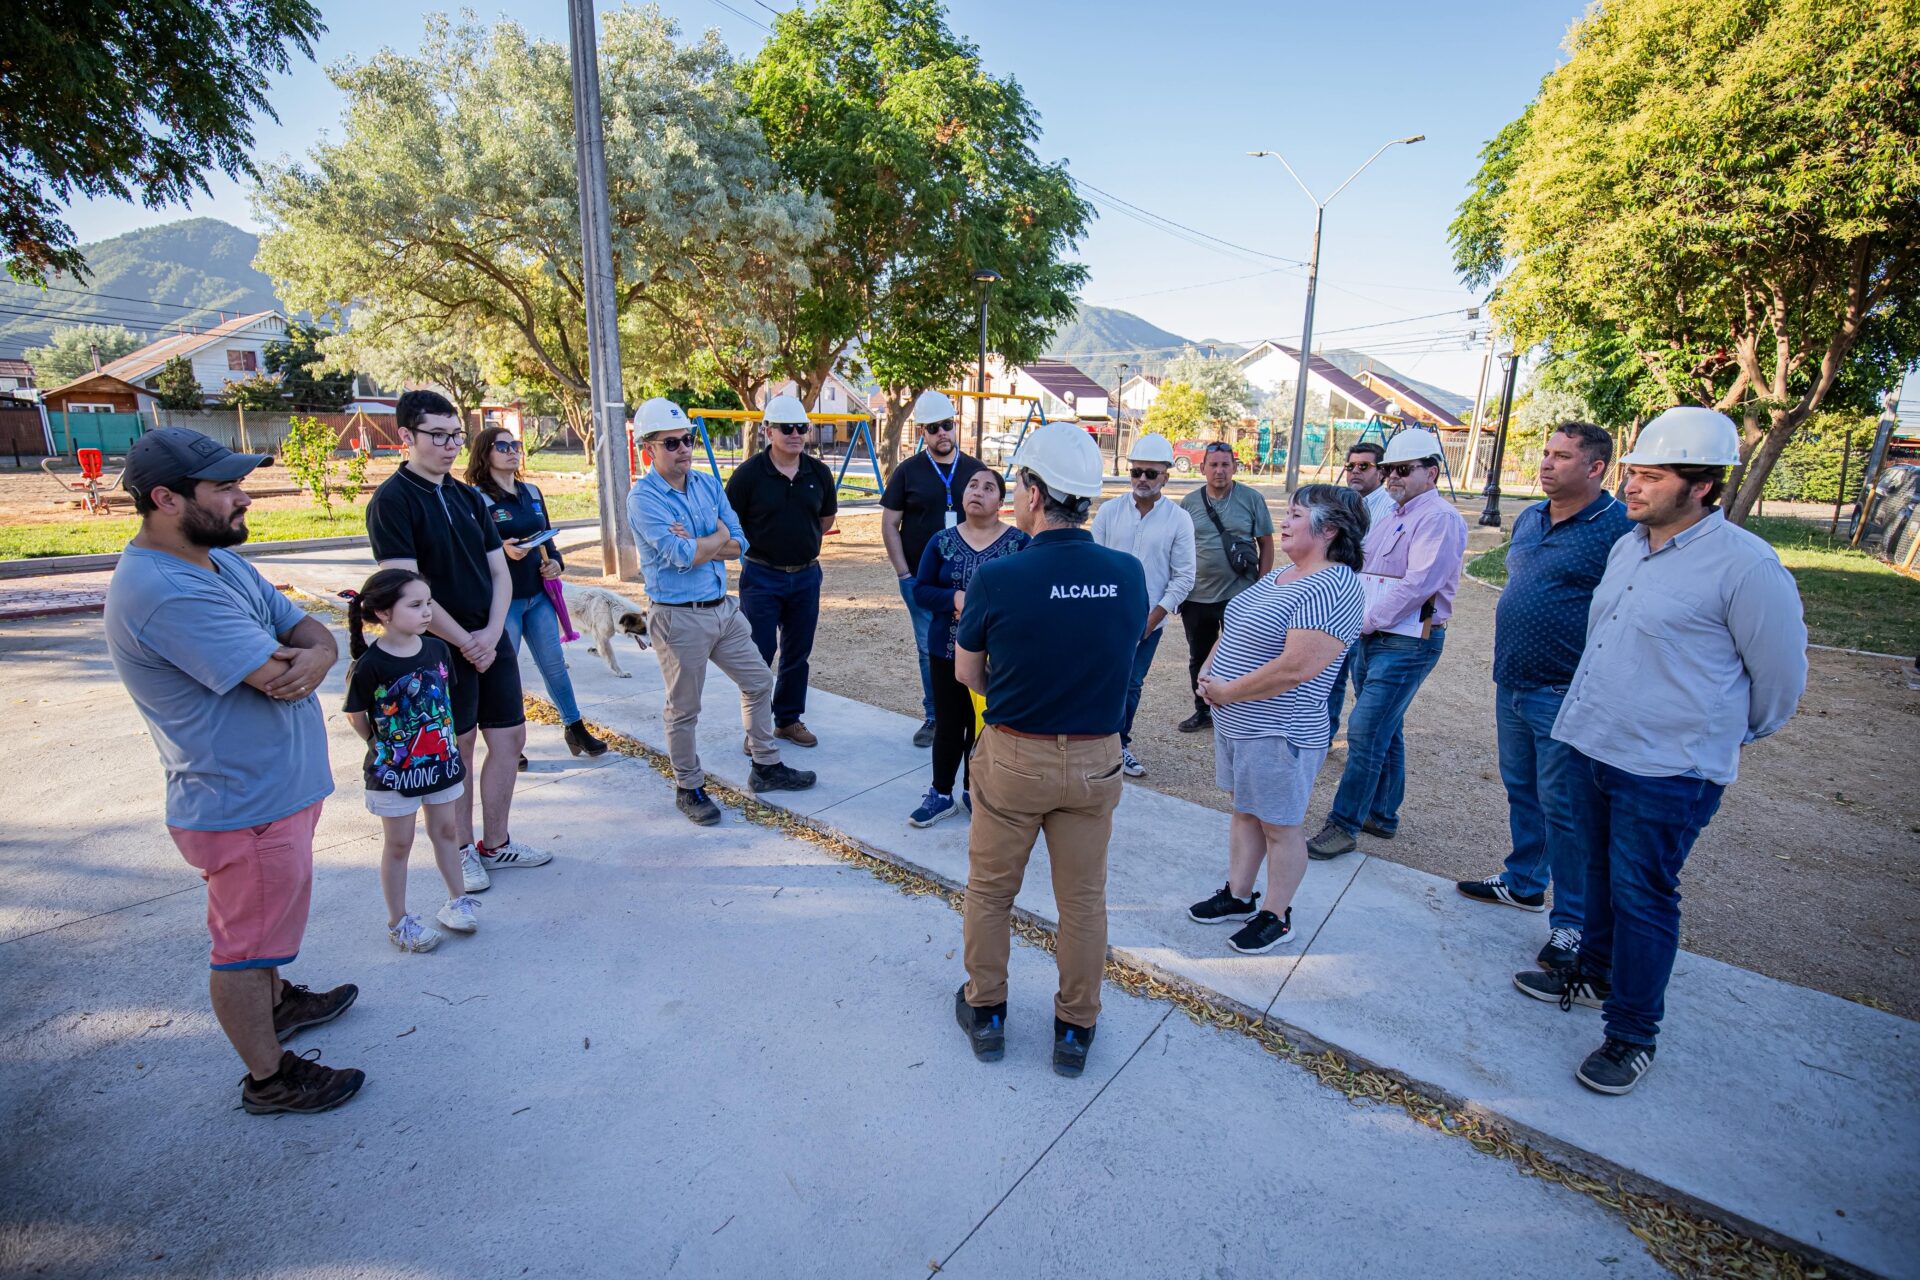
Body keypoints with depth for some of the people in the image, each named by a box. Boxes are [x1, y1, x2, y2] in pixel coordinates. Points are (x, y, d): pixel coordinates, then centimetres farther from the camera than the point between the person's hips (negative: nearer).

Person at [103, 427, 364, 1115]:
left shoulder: (221, 560, 5)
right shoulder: (165, 592, -28)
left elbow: (313, 633, 2)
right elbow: (277, 679, -31)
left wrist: (313, 658, -22)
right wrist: (291, 655, -7)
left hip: (275, 789, 10)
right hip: (244, 808, -10)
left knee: (260, 920, 29)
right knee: (245, 940, 9)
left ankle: (275, 1001, 52)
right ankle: (269, 1077, 27)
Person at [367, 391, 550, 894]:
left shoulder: (468, 497, 11)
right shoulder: (392, 501, -10)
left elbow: (500, 572, 9)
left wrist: (492, 632, -5)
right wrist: (464, 642, -14)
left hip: (490, 640, 7)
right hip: (440, 647, -6)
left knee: (510, 738, 9)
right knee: (456, 750, 4)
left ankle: (495, 844, 25)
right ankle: (461, 851, 23)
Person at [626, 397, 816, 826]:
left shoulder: (708, 485, 7)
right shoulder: (643, 498, -12)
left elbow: (739, 545, 0)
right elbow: (682, 556, -23)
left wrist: (695, 545, -16)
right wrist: (718, 536, -7)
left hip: (723, 608, 7)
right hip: (678, 617, -7)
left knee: (759, 681, 15)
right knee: (683, 710, 6)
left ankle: (766, 767, 31)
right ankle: (689, 788, 25)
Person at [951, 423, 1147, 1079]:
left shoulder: (997, 577, -20)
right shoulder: (1129, 574, -10)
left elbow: (966, 673, -6)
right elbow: (1122, 654, 5)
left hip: (1012, 757, -2)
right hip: (1096, 759, 3)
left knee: (990, 890, 20)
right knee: (1083, 899, 18)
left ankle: (984, 1012, 37)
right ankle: (1075, 1030, 35)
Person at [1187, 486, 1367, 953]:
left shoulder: (1333, 589, -21)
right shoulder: (1282, 575, 9)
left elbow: (1296, 668, -30)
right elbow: (1235, 630, 16)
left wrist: (1226, 692, -19)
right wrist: (1209, 672, -2)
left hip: (1278, 732, -9)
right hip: (1234, 721, 9)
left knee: (1278, 825, 9)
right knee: (1244, 811, 20)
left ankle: (1276, 916, 27)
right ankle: (1238, 896, 37)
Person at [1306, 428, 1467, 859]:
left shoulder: (1439, 518, -11)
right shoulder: (1391, 516, 17)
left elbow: (1418, 584, -20)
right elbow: (1364, 571, 17)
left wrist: (1368, 621, -16)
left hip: (1407, 642, -9)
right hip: (1370, 637, 9)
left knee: (1365, 734, -10)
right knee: (1384, 731, 17)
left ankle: (1343, 826, -1)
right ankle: (1382, 815, 29)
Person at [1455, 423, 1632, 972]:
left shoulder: (1621, 528, -14)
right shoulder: (1529, 519, 10)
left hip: (1566, 698, -8)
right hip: (1512, 687, 8)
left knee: (1567, 811, 2)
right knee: (1521, 791, 20)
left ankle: (1572, 922, 16)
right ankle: (1523, 882, 38)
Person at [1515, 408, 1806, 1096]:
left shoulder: (1745, 563, -16)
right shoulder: (1628, 545, 6)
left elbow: (1781, 673, -5)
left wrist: (1728, 735, 8)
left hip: (1667, 770, -7)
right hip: (1594, 747, 7)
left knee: (1642, 897, 3)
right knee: (1603, 873, 21)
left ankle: (1632, 1034, 20)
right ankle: (1593, 975, 40)